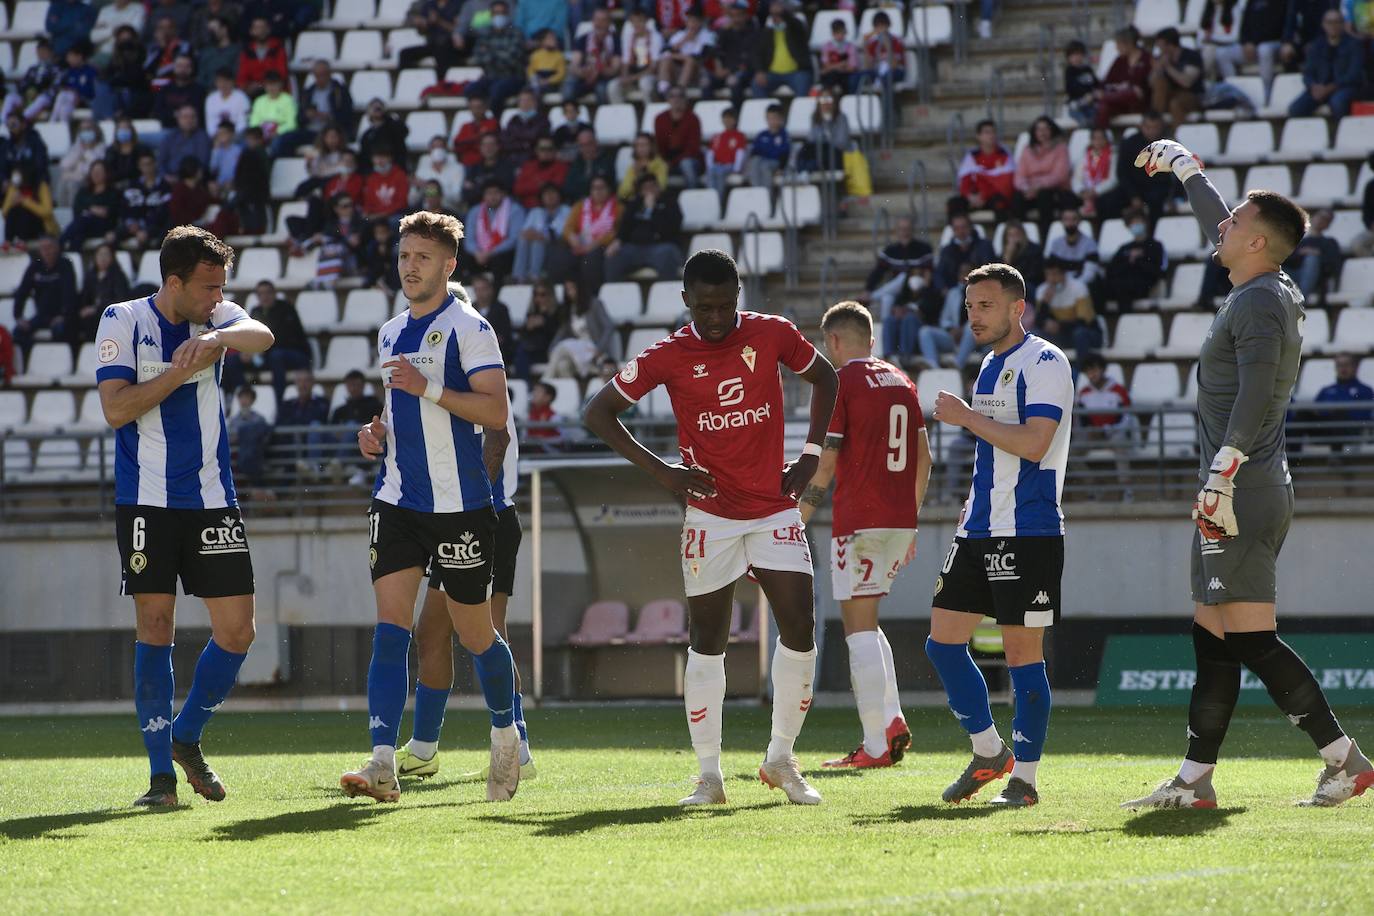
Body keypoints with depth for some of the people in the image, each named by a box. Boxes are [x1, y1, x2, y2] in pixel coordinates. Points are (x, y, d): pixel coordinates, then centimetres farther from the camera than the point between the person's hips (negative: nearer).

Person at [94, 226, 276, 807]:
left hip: (212, 499, 3)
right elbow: (115, 409, -13)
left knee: (237, 632, 0)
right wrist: (180, 372, -19)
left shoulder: (216, 317, 3)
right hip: (146, 501, -3)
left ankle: (187, 738, 22)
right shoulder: (122, 322, -4)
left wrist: (218, 339, -39)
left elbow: (261, 337, -19)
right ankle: (161, 774, 0)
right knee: (155, 628, -6)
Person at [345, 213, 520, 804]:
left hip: (459, 504, -5)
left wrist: (428, 387, -24)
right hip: (397, 500, 5)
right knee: (390, 627, -9)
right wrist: (377, 434, 8)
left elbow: (496, 411, -16)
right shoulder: (391, 334, 15)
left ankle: (507, 735, 31)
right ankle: (382, 765, -18)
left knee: (474, 633, 6)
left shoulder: (468, 328, -7)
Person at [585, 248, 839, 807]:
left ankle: (781, 759, 10)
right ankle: (709, 776, 7)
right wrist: (661, 472, -7)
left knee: (799, 629, -8)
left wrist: (810, 456, 6)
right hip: (711, 513, -1)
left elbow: (824, 379, 17)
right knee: (707, 641, -1)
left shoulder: (772, 335, -1)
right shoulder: (668, 357, -6)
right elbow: (599, 414, 1)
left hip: (775, 506, 1)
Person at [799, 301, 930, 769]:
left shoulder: (840, 383, -6)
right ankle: (892, 721, 4)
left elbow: (824, 463, -10)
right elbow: (923, 458, 16)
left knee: (858, 626, -4)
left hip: (858, 519, -7)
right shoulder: (901, 381, 14)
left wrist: (798, 522, -3)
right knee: (867, 624, 18)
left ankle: (876, 746, -8)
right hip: (900, 520, 7)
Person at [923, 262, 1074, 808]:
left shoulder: (1043, 362, -10)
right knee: (943, 641, 6)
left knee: (1022, 652, -5)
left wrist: (967, 418, -15)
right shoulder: (991, 364, 18)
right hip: (980, 531, 9)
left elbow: (1034, 442, -22)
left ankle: (1024, 777, 2)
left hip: (1027, 532, -9)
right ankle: (989, 753, 19)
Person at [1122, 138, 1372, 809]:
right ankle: (1195, 780, 11)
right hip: (1239, 500, 10)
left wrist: (1222, 472, -29)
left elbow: (1255, 395, -23)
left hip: (1242, 495, -10)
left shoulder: (1260, 302, -12)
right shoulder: (1271, 293, 17)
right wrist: (1184, 167, 47)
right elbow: (1219, 231, 35)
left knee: (1250, 639, -13)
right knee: (1212, 639, 10)